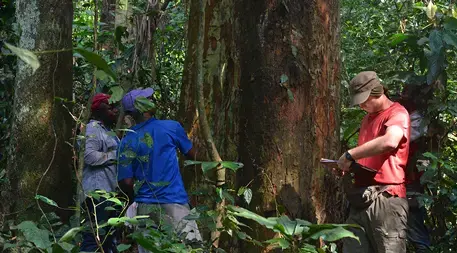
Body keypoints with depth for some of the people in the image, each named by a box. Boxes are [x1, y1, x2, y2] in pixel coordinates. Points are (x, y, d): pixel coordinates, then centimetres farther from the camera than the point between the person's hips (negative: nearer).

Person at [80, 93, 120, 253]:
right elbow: (90, 156, -23)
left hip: (110, 190, 10)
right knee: (94, 238, -11)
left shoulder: (108, 130, 20)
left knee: (109, 236, 16)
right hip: (97, 191, -10)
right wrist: (115, 155, -14)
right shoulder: (93, 128, -9)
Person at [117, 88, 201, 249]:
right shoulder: (171, 127, -3)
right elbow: (192, 155, 12)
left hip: (145, 207, 4)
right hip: (173, 203, -4)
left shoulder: (127, 142, 4)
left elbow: (126, 182, -1)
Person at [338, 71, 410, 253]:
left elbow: (390, 142, -27)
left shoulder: (397, 113, -4)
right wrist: (350, 165, 11)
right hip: (361, 200, 8)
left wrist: (350, 155, -18)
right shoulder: (367, 118, 23)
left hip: (386, 198, -8)